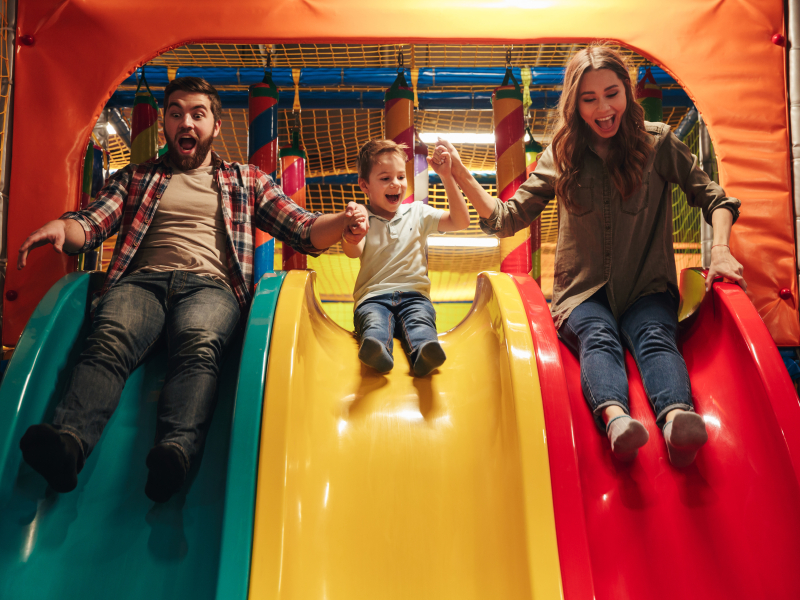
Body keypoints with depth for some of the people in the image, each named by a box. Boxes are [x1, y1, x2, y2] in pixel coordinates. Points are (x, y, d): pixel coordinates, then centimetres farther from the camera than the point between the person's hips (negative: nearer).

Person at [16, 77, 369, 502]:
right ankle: (69, 442, -56)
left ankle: (175, 451, -60)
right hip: (142, 279, 1)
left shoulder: (247, 181, 27)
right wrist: (61, 227, -9)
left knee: (199, 344, -37)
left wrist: (343, 222, -5)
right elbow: (91, 225, 16)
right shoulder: (135, 178, 30)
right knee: (110, 339, -34)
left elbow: (303, 230, 18)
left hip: (211, 284, -1)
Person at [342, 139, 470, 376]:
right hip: (373, 297, -1)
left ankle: (423, 355, -65)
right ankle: (377, 350, -67)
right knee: (374, 321, -37)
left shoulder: (417, 213, 18)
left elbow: (460, 221, 8)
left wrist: (447, 178, 1)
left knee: (420, 320, -35)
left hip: (414, 295, 1)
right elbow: (353, 251, -10)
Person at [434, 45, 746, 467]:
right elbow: (508, 219, 8)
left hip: (647, 289, 0)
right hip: (583, 291, 1)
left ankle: (678, 417, -62)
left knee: (655, 336, -32)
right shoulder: (562, 154, 9)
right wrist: (460, 175, -3)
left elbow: (713, 198, 8)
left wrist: (720, 250, -11)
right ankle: (615, 419, -61)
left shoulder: (658, 142, 6)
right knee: (598, 337, -32)